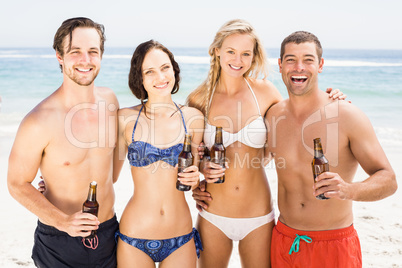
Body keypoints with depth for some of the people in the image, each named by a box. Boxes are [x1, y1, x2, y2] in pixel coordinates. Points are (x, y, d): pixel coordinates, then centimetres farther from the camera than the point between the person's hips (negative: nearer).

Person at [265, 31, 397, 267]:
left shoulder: (347, 116, -12)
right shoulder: (272, 116, -2)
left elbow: (388, 179, -13)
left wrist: (349, 190, -33)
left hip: (335, 244, -3)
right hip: (284, 242, 3)